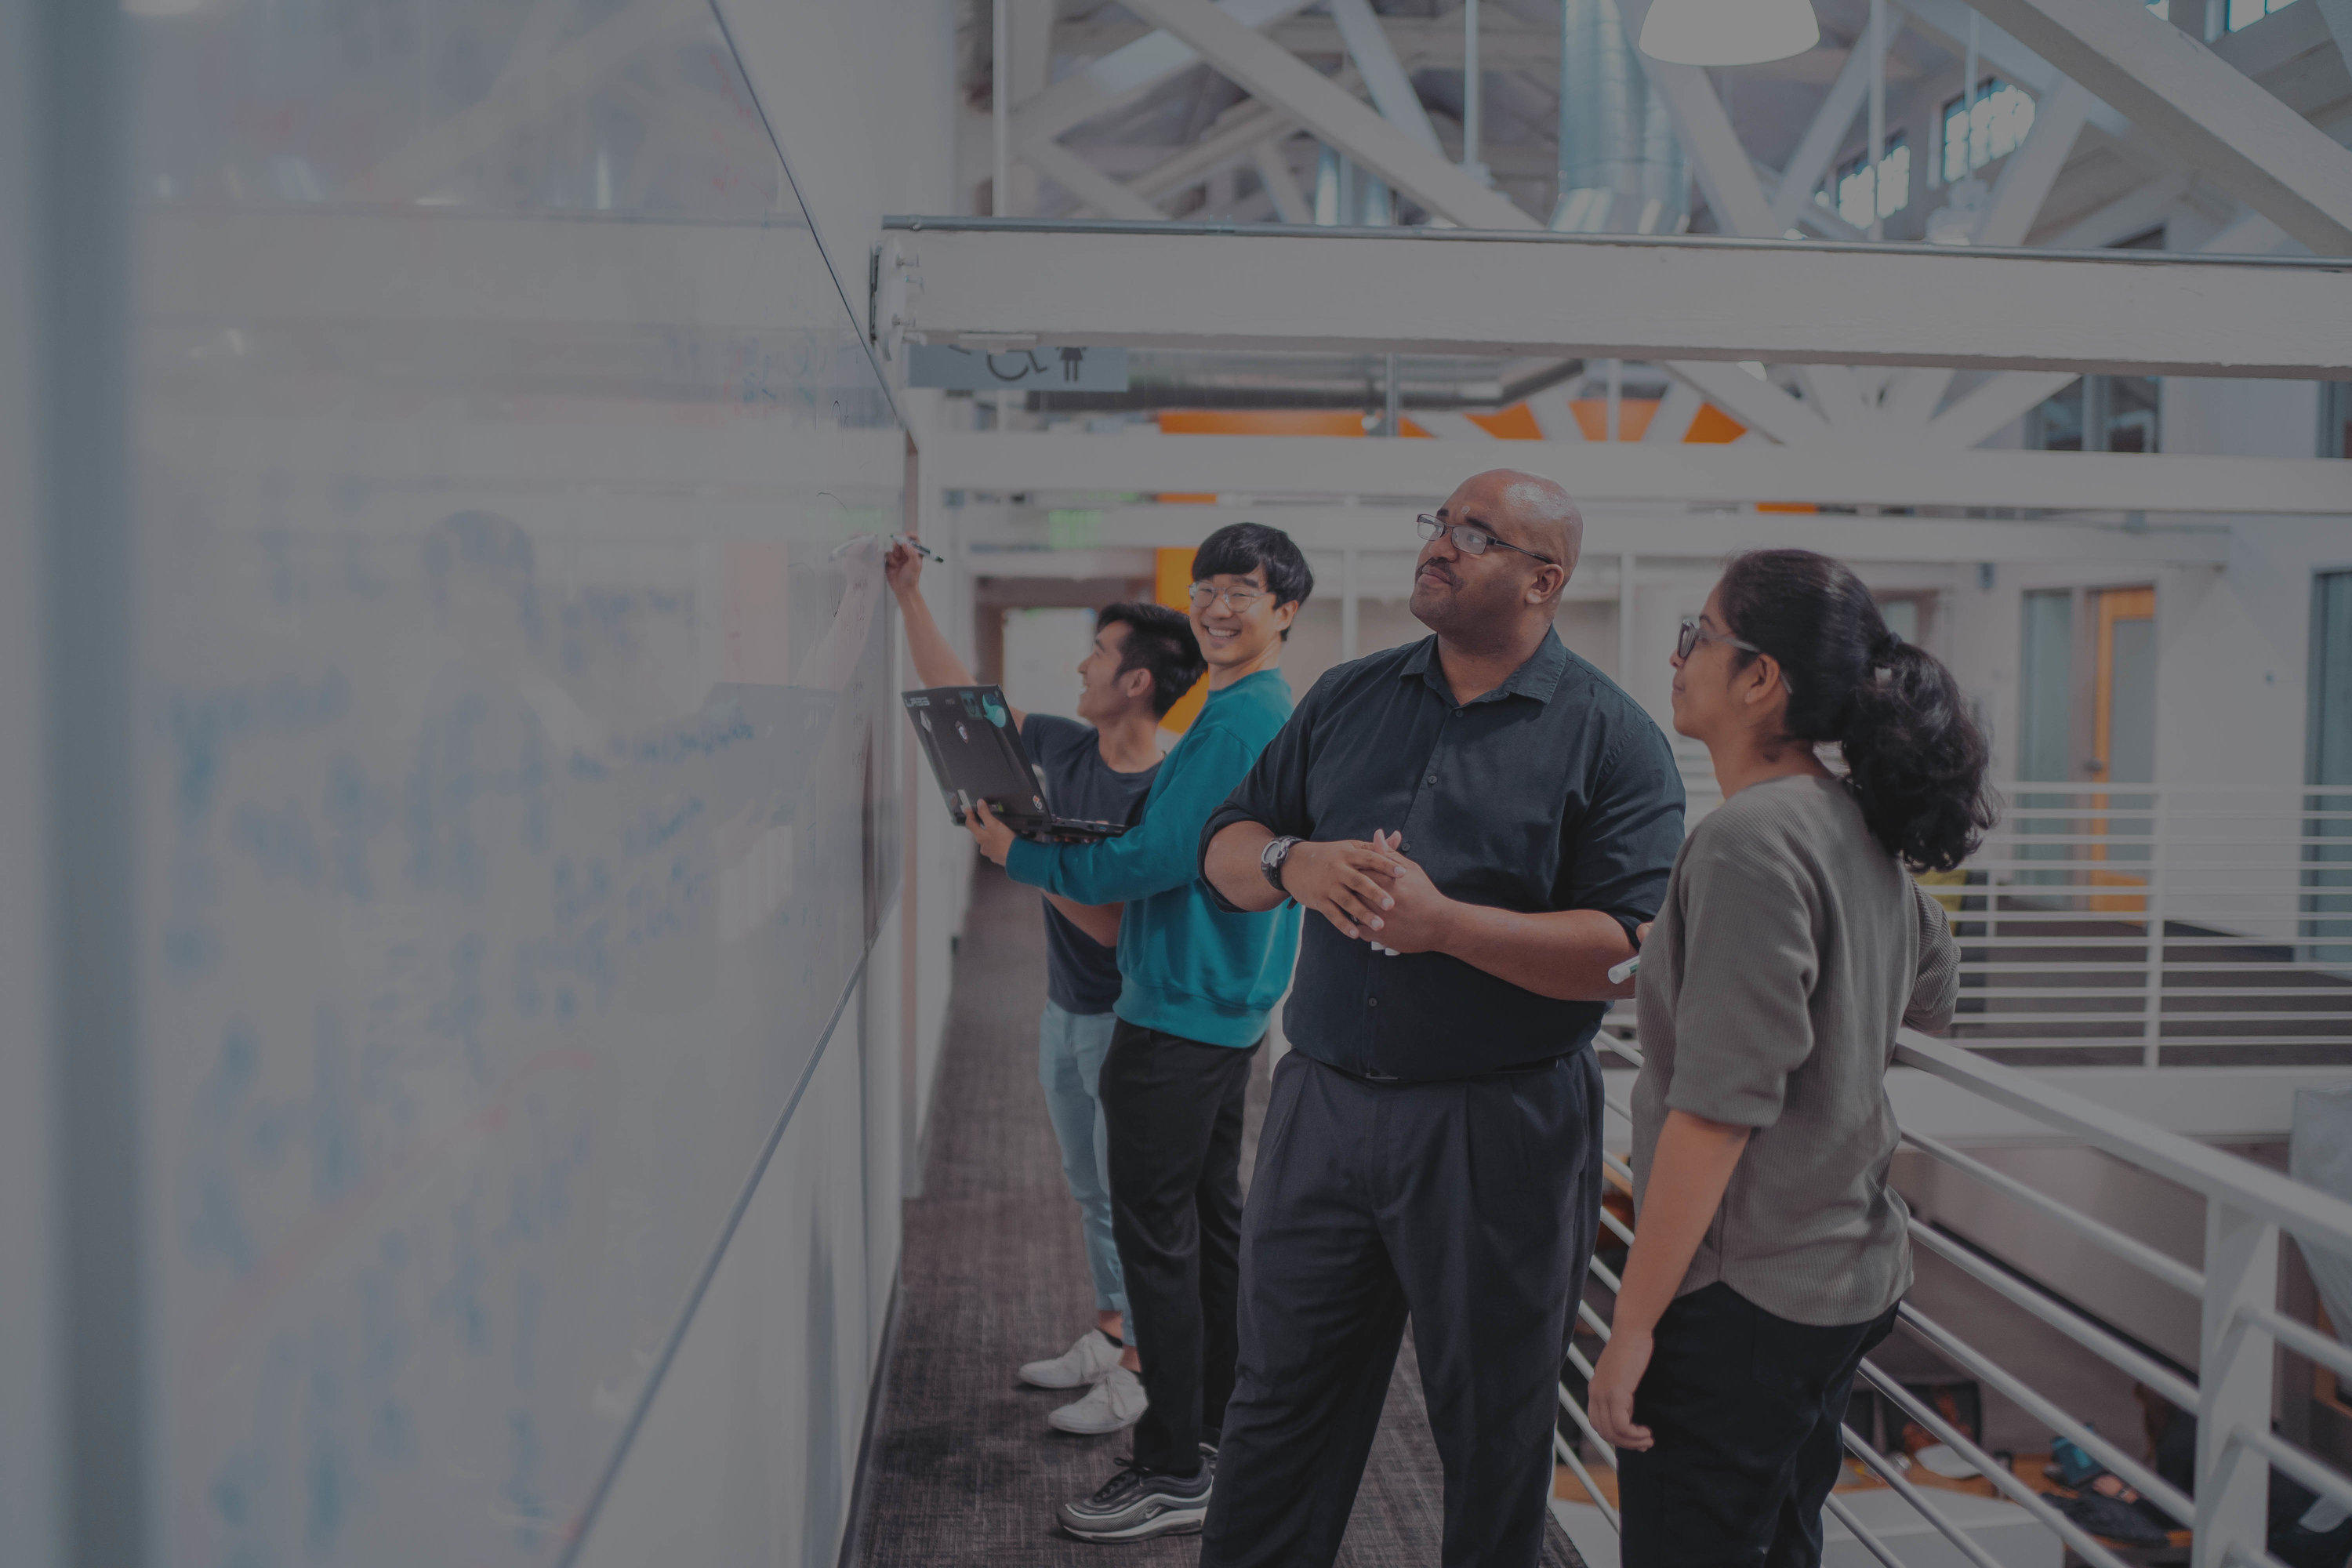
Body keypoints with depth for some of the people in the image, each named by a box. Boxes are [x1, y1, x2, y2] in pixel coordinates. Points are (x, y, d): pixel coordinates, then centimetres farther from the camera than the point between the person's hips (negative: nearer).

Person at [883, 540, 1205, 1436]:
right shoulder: (1067, 750, 0)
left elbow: (1115, 923, -27)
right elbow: (960, 695, 11)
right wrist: (909, 596, 11)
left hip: (1124, 1020, -8)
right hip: (1065, 1010, 8)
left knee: (1131, 1198, 2)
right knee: (1091, 1192, 19)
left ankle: (1144, 1371, 15)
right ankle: (1106, 1338, 34)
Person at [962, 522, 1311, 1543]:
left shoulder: (1235, 722, -18)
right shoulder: (1271, 715, 15)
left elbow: (1151, 862, -21)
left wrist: (1018, 853, -11)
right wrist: (1056, 832, 14)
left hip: (1178, 1014, -11)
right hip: (1228, 1004, 11)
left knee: (1157, 1237, -4)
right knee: (1211, 1223, 17)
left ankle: (1173, 1471, 5)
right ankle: (1218, 1431, 29)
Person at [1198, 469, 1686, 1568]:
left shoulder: (1610, 737, -6)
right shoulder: (1347, 699, 10)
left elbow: (1636, 951, -15)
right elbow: (1225, 847, 10)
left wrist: (1447, 922, -24)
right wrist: (1292, 864, -13)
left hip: (1500, 1128, -4)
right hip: (1323, 1101, 4)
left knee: (1494, 1434, 13)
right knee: (1280, 1405, 15)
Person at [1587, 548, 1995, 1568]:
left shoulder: (1749, 842, -21)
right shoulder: (1864, 833, 6)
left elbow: (1717, 1111, -24)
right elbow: (1932, 995, 24)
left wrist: (1633, 1326, -19)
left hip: (1745, 1296, -9)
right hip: (1851, 1277, 9)